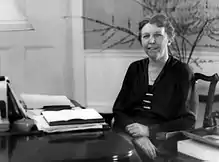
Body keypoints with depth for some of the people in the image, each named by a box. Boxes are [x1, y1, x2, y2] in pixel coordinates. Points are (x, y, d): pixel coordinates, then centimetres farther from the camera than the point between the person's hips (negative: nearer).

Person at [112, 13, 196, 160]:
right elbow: (118, 109, 6)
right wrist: (137, 135, -13)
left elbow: (188, 121, -3)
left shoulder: (182, 72, 3)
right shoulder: (135, 68, 14)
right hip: (127, 136, 4)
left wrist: (150, 130, -15)